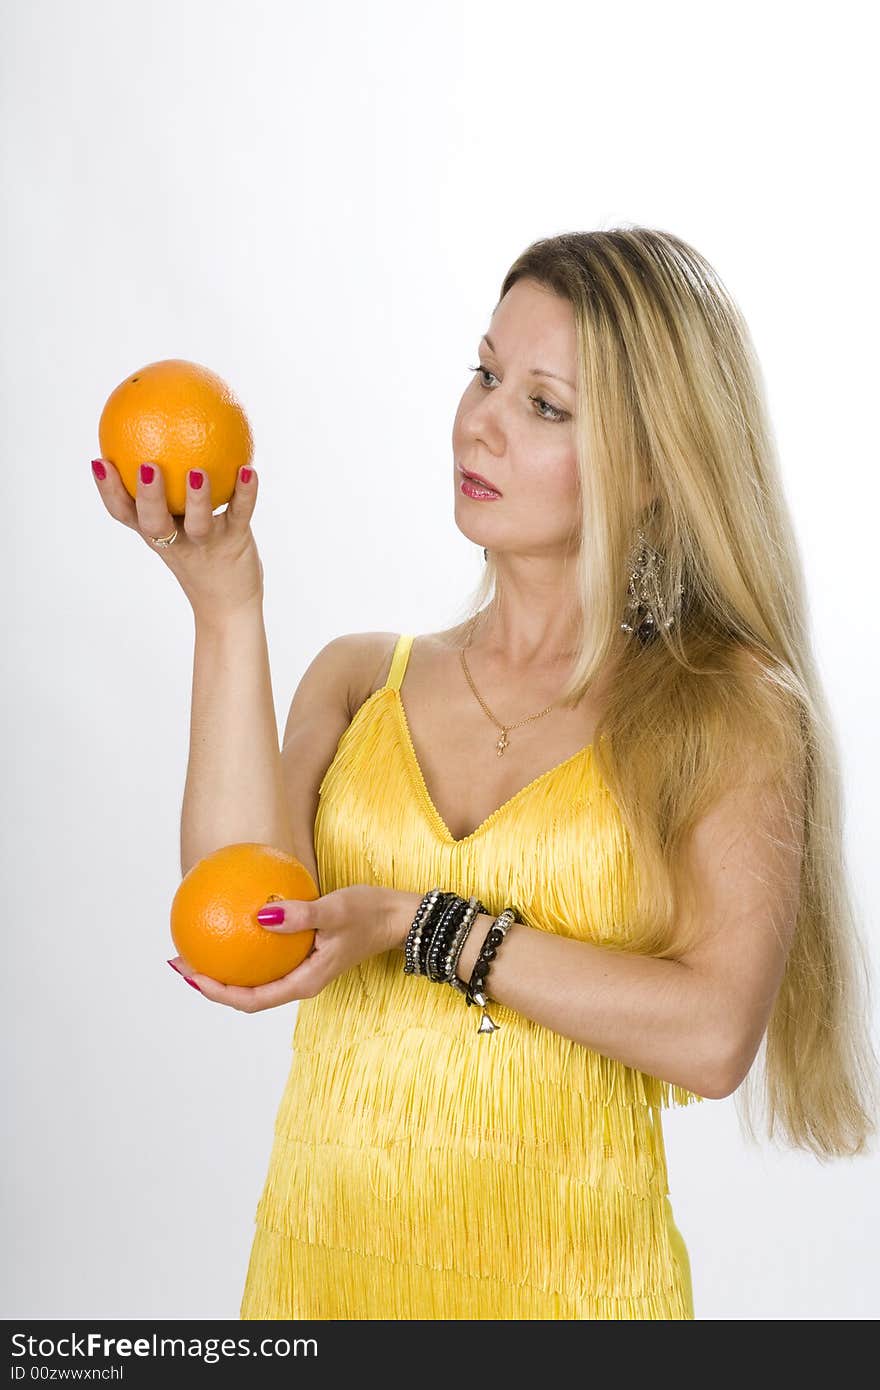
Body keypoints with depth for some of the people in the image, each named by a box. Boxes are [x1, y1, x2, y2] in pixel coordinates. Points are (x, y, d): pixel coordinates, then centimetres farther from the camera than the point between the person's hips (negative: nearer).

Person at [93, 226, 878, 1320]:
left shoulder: (728, 707, -5)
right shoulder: (360, 678, 3)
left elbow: (712, 1038, -15)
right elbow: (245, 932, -12)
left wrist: (425, 931, -18)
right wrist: (224, 610, -13)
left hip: (563, 1279, -2)